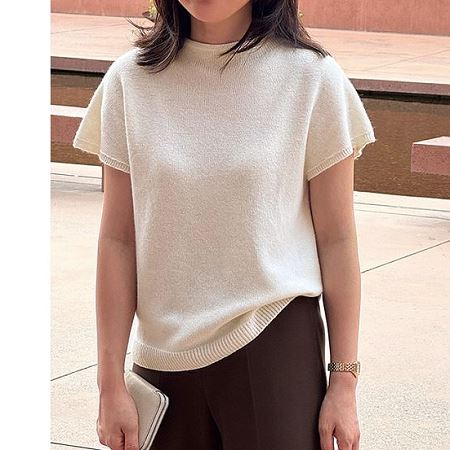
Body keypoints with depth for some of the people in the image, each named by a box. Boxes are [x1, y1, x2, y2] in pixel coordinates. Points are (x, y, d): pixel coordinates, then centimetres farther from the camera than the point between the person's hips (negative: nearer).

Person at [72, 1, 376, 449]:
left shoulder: (310, 75, -4)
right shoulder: (132, 78, 1)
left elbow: (336, 239, -1)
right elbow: (118, 240, 1)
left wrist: (344, 380, -1)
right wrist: (111, 384, 0)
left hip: (275, 346, -2)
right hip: (164, 355, 2)